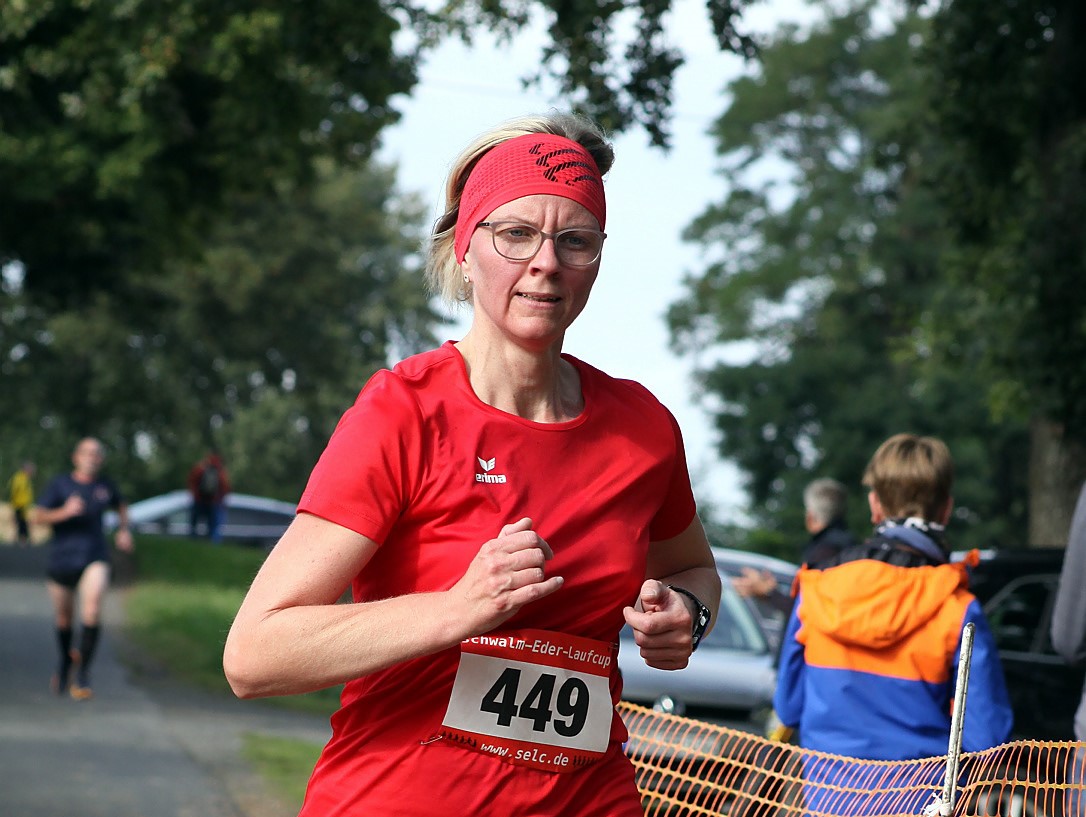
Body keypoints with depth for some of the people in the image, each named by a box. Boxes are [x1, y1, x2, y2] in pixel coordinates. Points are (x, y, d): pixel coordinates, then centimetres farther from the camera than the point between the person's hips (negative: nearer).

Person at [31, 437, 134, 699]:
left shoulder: (105, 485, 6)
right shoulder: (59, 484, -2)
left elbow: (121, 506, 28)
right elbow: (37, 517, -12)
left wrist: (123, 530, 11)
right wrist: (64, 512, -28)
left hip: (94, 559, 0)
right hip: (61, 558, 0)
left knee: (92, 610, -22)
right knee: (64, 618, 12)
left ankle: (83, 673, -16)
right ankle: (66, 659, 43)